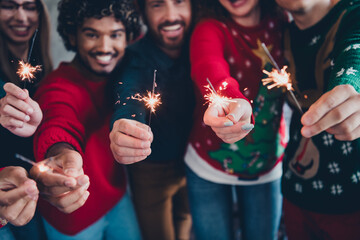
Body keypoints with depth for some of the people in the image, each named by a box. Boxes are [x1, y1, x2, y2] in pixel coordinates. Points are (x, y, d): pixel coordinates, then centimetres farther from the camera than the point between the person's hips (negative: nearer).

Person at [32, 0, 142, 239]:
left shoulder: (120, 75, -5)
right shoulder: (58, 87, -28)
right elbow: (58, 126, -48)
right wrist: (62, 152, -70)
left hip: (118, 197, 6)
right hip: (75, 213, -5)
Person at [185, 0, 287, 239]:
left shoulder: (282, 25, -4)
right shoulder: (210, 29, -15)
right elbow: (209, 68, -37)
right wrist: (233, 102, -58)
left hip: (268, 166, 3)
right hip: (209, 165, -2)